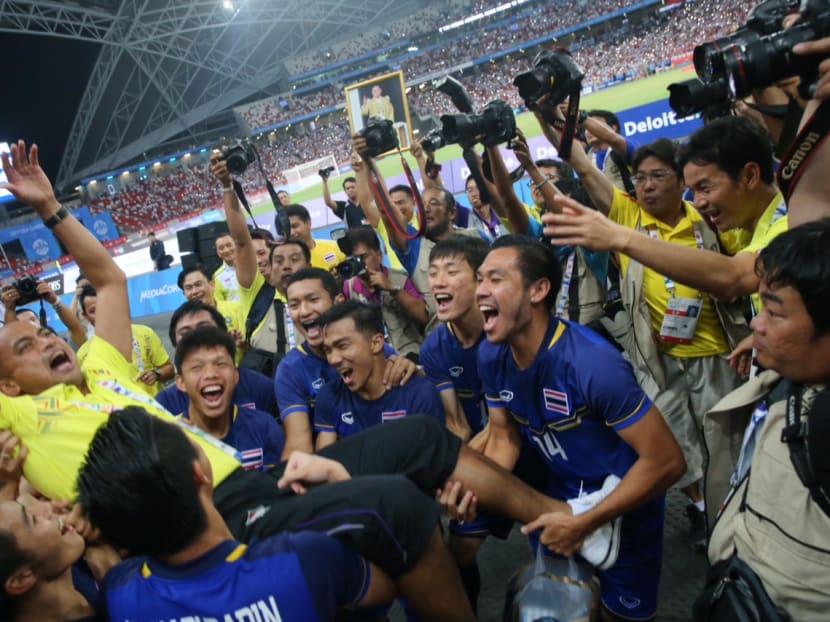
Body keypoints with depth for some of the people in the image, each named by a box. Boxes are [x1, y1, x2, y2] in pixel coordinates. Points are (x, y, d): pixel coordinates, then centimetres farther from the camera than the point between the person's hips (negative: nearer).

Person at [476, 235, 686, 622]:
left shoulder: (592, 362, -35)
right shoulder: (491, 356, -15)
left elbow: (666, 462, -29)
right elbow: (504, 437, -2)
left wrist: (583, 524, -26)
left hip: (624, 500, -5)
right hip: (561, 493, 5)